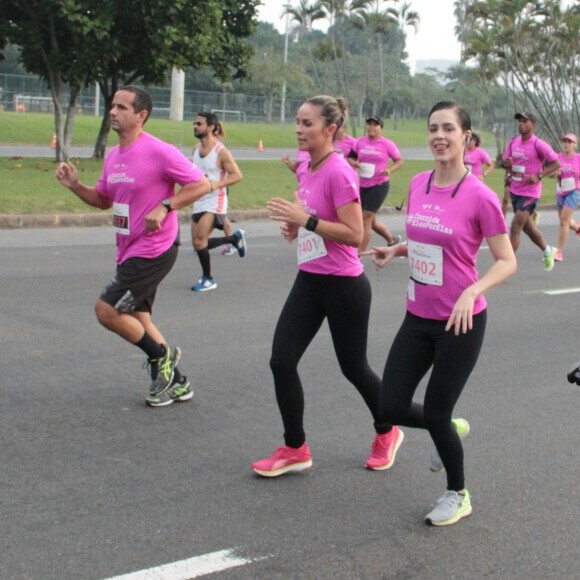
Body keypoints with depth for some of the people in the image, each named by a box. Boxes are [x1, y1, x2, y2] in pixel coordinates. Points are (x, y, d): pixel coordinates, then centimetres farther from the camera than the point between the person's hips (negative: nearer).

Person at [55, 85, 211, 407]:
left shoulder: (159, 152, -17)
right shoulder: (113, 156, 9)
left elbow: (201, 184, -15)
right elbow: (103, 200, 20)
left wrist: (164, 206, -23)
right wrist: (74, 185, 3)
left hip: (153, 251, -9)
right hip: (129, 251, 9)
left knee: (106, 310, -11)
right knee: (137, 318, 15)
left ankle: (162, 356, 10)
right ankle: (176, 382, 28)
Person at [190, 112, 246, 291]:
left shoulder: (221, 151, -14)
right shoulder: (197, 148, 7)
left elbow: (237, 175, -13)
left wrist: (217, 184, -25)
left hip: (214, 201, -8)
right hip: (199, 201, 8)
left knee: (199, 241, -13)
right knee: (198, 243, 8)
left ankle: (208, 280, 5)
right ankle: (235, 238, 28)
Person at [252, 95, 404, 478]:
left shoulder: (339, 173, -18)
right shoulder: (305, 171, 8)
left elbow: (354, 234, -22)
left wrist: (307, 220, -25)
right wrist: (295, 227, 4)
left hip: (344, 285, -8)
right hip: (309, 280, 8)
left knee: (353, 366, 8)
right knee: (282, 362, 1)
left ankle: (387, 433, 35)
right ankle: (295, 449, 14)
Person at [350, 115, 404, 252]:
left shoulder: (387, 144, -6)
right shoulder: (360, 142, 4)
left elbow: (399, 160, 1)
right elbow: (352, 157, 14)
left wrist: (390, 170, -18)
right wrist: (354, 163, -10)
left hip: (379, 185, -5)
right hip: (363, 186, 6)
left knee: (366, 219, -10)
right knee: (371, 221, 15)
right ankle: (392, 240, 40)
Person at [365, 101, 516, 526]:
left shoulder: (480, 197, -16)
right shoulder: (418, 185, 2)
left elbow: (507, 261, -12)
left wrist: (472, 292, -28)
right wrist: (395, 250, -1)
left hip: (460, 323, -6)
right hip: (418, 318, 6)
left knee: (435, 415, 3)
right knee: (391, 408, 3)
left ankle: (458, 496, 30)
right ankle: (452, 428, 36)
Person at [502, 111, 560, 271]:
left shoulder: (539, 145, -15)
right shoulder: (513, 142, 4)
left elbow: (556, 163, -11)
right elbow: (505, 160, 12)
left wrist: (539, 175, -22)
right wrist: (507, 163, -12)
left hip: (530, 192, -7)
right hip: (515, 190, 7)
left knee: (515, 228, -12)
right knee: (527, 227, 19)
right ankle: (548, 251, 42)